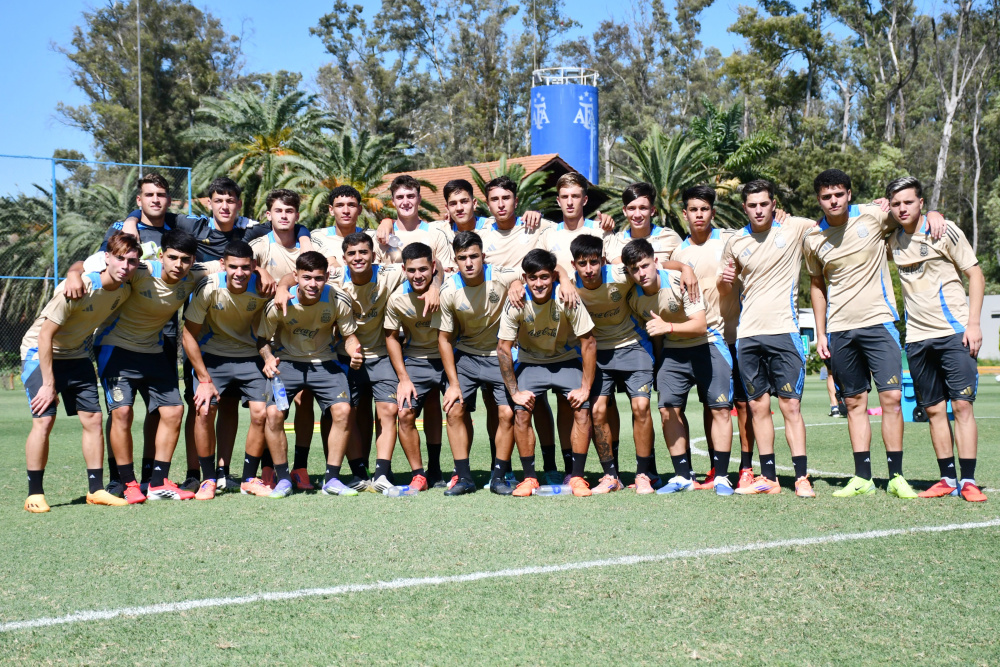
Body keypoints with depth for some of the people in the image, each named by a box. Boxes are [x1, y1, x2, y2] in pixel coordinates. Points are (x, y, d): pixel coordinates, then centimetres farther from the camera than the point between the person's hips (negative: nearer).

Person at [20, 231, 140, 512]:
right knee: (44, 419, -15)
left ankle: (96, 489, 8)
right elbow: (46, 335, -24)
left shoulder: (124, 291, -9)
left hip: (77, 355, 6)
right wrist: (49, 384, -23)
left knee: (93, 418, 0)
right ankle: (34, 494, -5)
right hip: (40, 353, -6)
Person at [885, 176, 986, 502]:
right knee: (934, 410, 4)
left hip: (955, 332, -4)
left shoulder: (944, 230, -3)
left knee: (962, 404, -9)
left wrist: (973, 323, -10)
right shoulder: (892, 238, 9)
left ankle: (968, 481, -7)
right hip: (917, 337, 4)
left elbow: (975, 274, -2)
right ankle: (948, 479, 12)